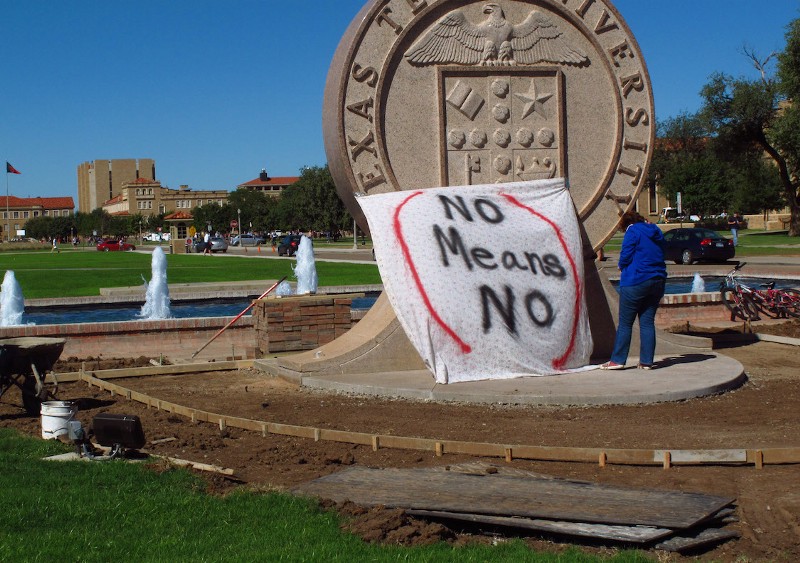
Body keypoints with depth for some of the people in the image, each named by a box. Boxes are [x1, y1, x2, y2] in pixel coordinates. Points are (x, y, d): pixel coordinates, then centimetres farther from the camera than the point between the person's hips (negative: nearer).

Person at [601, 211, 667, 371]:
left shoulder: (633, 232, -6)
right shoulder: (656, 233, 15)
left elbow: (626, 256, -12)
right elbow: (659, 257, 19)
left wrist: (622, 267, 10)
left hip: (636, 282, -6)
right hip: (657, 282, 7)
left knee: (625, 323, 0)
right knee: (648, 322, 8)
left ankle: (618, 360, 2)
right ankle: (646, 361, 6)